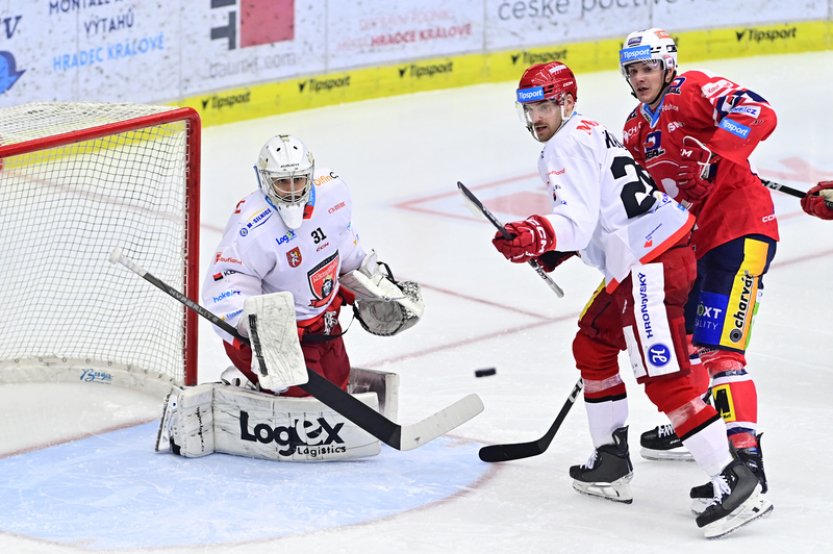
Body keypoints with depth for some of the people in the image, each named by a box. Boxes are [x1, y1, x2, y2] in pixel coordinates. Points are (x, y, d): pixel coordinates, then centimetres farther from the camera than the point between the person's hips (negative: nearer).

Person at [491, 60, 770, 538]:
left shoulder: (567, 147, -10)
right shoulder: (589, 134, 22)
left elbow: (578, 222, -23)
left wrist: (537, 236, -38)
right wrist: (551, 247, 25)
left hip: (651, 264, -11)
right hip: (642, 260, 11)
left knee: (665, 380, -15)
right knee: (593, 346, 23)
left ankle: (736, 481, -19)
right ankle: (612, 463, 30)